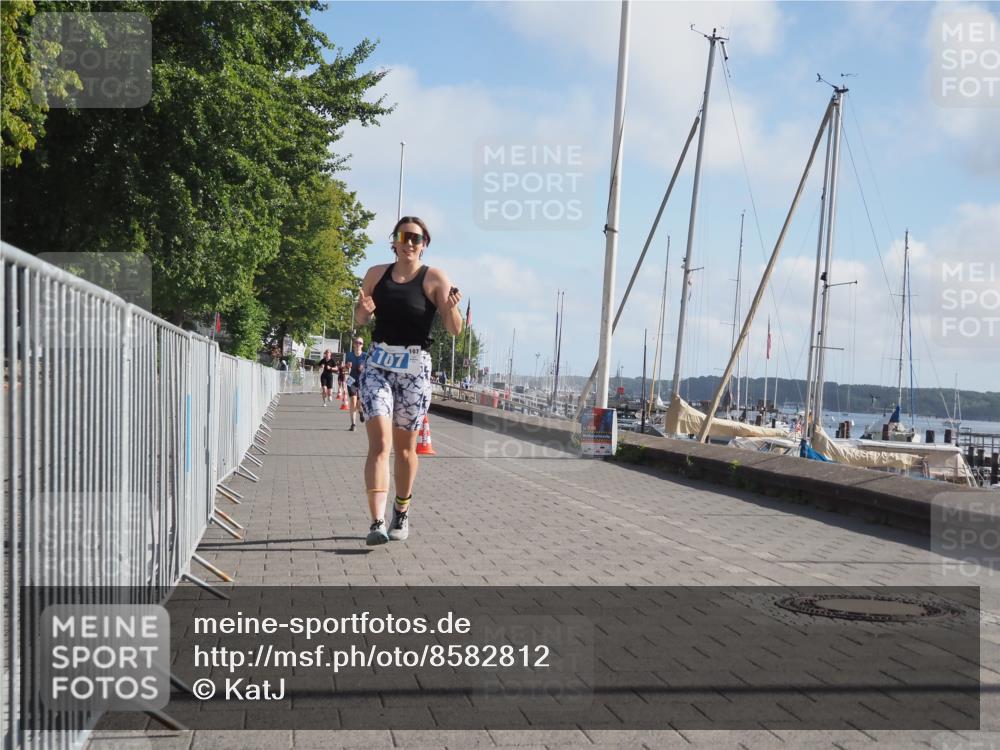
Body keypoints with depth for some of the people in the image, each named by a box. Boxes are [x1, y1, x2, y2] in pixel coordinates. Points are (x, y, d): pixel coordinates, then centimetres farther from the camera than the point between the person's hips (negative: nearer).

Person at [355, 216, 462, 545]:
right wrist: (364, 309, -6)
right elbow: (359, 319, 17)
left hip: (414, 368, -1)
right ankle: (377, 522, -19)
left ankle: (401, 513, 30)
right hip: (378, 364, 1)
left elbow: (454, 330, -8)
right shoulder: (376, 274, 7)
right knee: (379, 443, -13)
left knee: (404, 446, 10)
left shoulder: (435, 279, -2)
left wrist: (451, 308, -28)